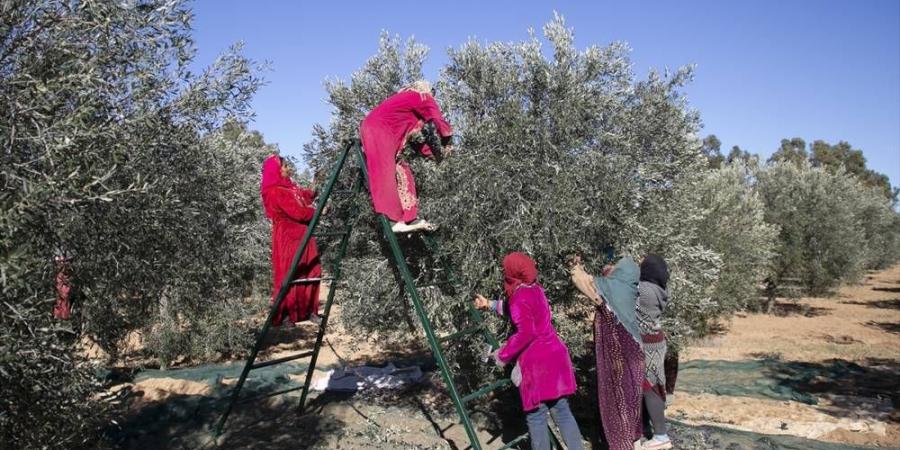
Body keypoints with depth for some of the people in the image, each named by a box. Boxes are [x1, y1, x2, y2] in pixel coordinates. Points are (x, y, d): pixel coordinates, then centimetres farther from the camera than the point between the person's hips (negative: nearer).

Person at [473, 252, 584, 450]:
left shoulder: (520, 296, -14)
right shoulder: (535, 289, 12)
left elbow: (525, 333, -23)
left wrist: (503, 355, -13)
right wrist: (491, 305, 38)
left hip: (537, 362, -8)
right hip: (554, 355, 9)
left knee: (536, 417, 3)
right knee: (561, 411, 13)